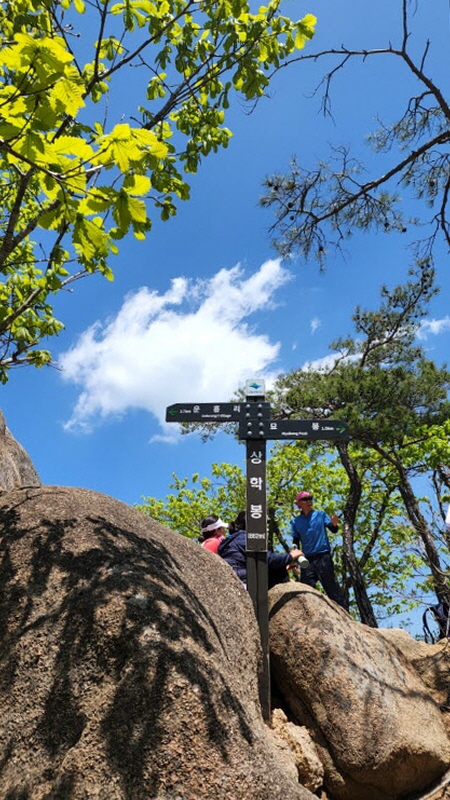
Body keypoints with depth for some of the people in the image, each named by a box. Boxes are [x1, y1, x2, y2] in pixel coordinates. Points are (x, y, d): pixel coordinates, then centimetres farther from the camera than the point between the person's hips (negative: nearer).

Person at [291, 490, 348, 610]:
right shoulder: (296, 521, 10)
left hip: (323, 557, -3)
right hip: (307, 559, 3)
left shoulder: (321, 515, 5)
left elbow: (333, 530, -4)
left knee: (331, 588, -5)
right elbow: (296, 541, 13)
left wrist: (334, 524, -27)